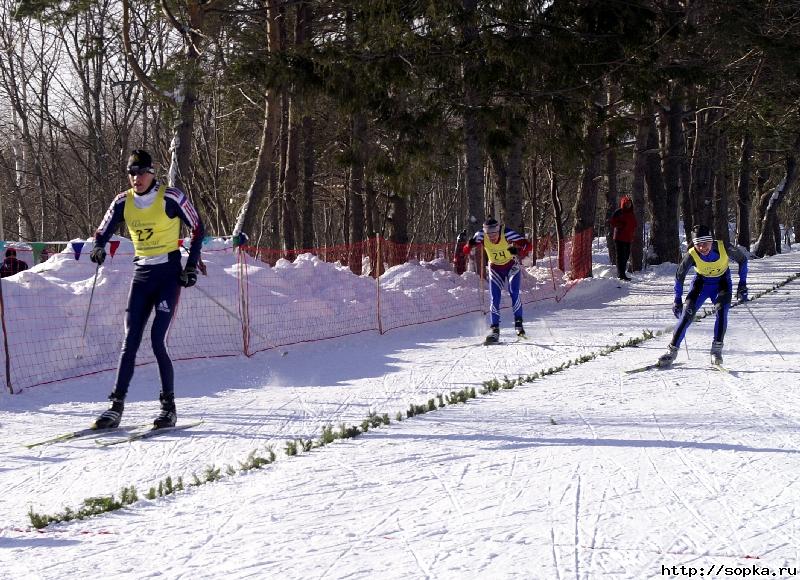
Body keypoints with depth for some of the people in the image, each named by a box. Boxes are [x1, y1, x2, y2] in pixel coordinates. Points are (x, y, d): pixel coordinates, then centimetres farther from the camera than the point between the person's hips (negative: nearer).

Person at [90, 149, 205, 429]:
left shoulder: (171, 197, -9)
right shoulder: (123, 202, 3)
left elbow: (197, 228, -1)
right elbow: (102, 233, 12)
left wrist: (191, 266, -6)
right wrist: (99, 249, -11)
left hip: (169, 274, -4)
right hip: (141, 275, 4)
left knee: (157, 341, -12)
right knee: (130, 341, -2)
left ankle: (169, 406, 0)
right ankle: (116, 406, -2)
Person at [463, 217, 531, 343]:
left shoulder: (507, 233, -31)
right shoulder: (481, 235, -24)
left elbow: (527, 245, -34)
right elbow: (466, 250, -21)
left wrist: (518, 251, -54)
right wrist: (470, 244, -43)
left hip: (511, 266, -2)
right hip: (495, 269, 2)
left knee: (514, 292, -20)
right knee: (495, 299, -6)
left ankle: (518, 323, -10)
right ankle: (494, 330, -1)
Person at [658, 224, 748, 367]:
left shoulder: (724, 248, -28)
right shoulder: (692, 255, -26)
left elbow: (742, 259, -8)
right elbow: (679, 276, -8)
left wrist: (742, 284, -12)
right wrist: (677, 300, -5)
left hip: (722, 283, 0)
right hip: (702, 282, 0)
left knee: (721, 310, -26)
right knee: (687, 313, -16)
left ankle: (717, 349, -14)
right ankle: (672, 350, -9)